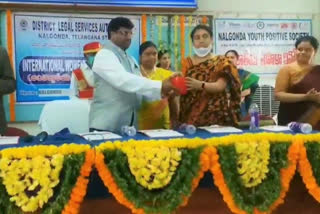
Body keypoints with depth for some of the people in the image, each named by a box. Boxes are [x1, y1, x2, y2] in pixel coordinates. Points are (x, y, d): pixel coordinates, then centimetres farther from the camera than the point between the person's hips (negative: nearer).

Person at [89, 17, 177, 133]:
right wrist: (159, 86, -28)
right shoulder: (105, 55, -10)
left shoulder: (130, 60, 16)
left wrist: (162, 91, -8)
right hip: (106, 126, -7)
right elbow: (123, 80, -25)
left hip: (129, 125, 8)